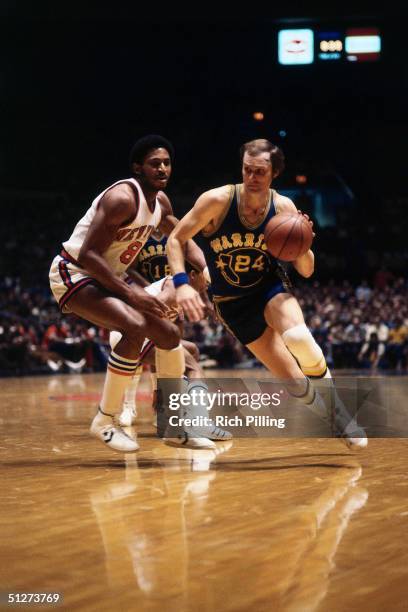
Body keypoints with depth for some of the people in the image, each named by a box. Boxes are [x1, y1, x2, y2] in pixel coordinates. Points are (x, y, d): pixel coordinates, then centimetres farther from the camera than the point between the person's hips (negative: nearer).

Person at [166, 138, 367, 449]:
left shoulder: (284, 208, -12)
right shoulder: (218, 200, -20)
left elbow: (307, 271, -5)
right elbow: (176, 239, -12)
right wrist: (182, 283, -27)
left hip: (271, 287, 1)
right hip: (233, 304, -1)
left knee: (298, 338, -35)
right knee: (295, 383, -8)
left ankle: (333, 400, -8)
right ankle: (337, 417, 22)